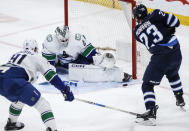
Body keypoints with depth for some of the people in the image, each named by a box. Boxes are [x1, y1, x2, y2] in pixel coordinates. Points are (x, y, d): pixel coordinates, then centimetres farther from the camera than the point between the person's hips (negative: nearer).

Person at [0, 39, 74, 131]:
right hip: (14, 81, -7)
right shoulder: (37, 58, 18)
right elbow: (51, 75, 10)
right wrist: (65, 90, 11)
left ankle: (11, 123, 46)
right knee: (42, 104, -1)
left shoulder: (16, 55, 35)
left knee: (18, 100, 37)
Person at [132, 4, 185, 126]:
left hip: (160, 57, -3)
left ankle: (151, 112, -13)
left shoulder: (137, 32, 8)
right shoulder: (155, 15, 2)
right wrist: (169, 29, 17)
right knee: (173, 74, 34)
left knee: (147, 85, 4)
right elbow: (175, 21, -5)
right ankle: (180, 99, 46)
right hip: (176, 52, 3)